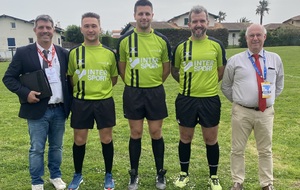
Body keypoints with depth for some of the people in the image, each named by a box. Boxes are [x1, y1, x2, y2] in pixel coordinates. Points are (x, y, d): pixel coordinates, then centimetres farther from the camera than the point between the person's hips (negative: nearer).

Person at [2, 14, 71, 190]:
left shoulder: (63, 53, 5)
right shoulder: (23, 53, -4)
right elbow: (9, 78, -2)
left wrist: (69, 99, 3)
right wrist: (25, 93, -16)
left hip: (60, 109, 3)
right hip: (38, 110, -3)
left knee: (57, 146, 17)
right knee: (37, 149, 8)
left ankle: (56, 176, 36)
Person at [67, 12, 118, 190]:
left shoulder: (109, 53, 1)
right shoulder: (74, 52, -1)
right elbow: (70, 78, 7)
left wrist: (101, 88, 5)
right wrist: (82, 89, 1)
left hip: (105, 102, 0)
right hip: (81, 103, 0)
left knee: (107, 139, 8)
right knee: (79, 140, 9)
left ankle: (109, 175, 27)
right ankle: (78, 175, 30)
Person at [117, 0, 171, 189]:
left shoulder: (162, 40, -1)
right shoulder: (125, 40, -2)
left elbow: (166, 67, 10)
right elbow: (122, 66, 10)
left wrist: (155, 84, 11)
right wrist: (132, 84, 10)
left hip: (155, 92, 0)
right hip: (133, 93, 0)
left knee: (156, 133, 7)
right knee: (136, 133, 7)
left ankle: (160, 174, 24)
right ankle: (134, 175, 23)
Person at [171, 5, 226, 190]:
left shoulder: (217, 45, -1)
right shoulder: (181, 47, -1)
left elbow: (221, 71, 12)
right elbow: (174, 70, 14)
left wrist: (207, 83, 10)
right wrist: (188, 83, 10)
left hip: (210, 99, 0)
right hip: (186, 99, 1)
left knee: (211, 139, 9)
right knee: (185, 138, 12)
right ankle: (184, 174, 30)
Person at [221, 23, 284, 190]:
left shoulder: (275, 59, 6)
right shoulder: (235, 60, 0)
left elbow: (279, 85, 18)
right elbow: (226, 86, 9)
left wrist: (269, 99, 10)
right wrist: (238, 101, 6)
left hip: (266, 113, 2)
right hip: (241, 112, -1)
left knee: (265, 150, 13)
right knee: (238, 149, 7)